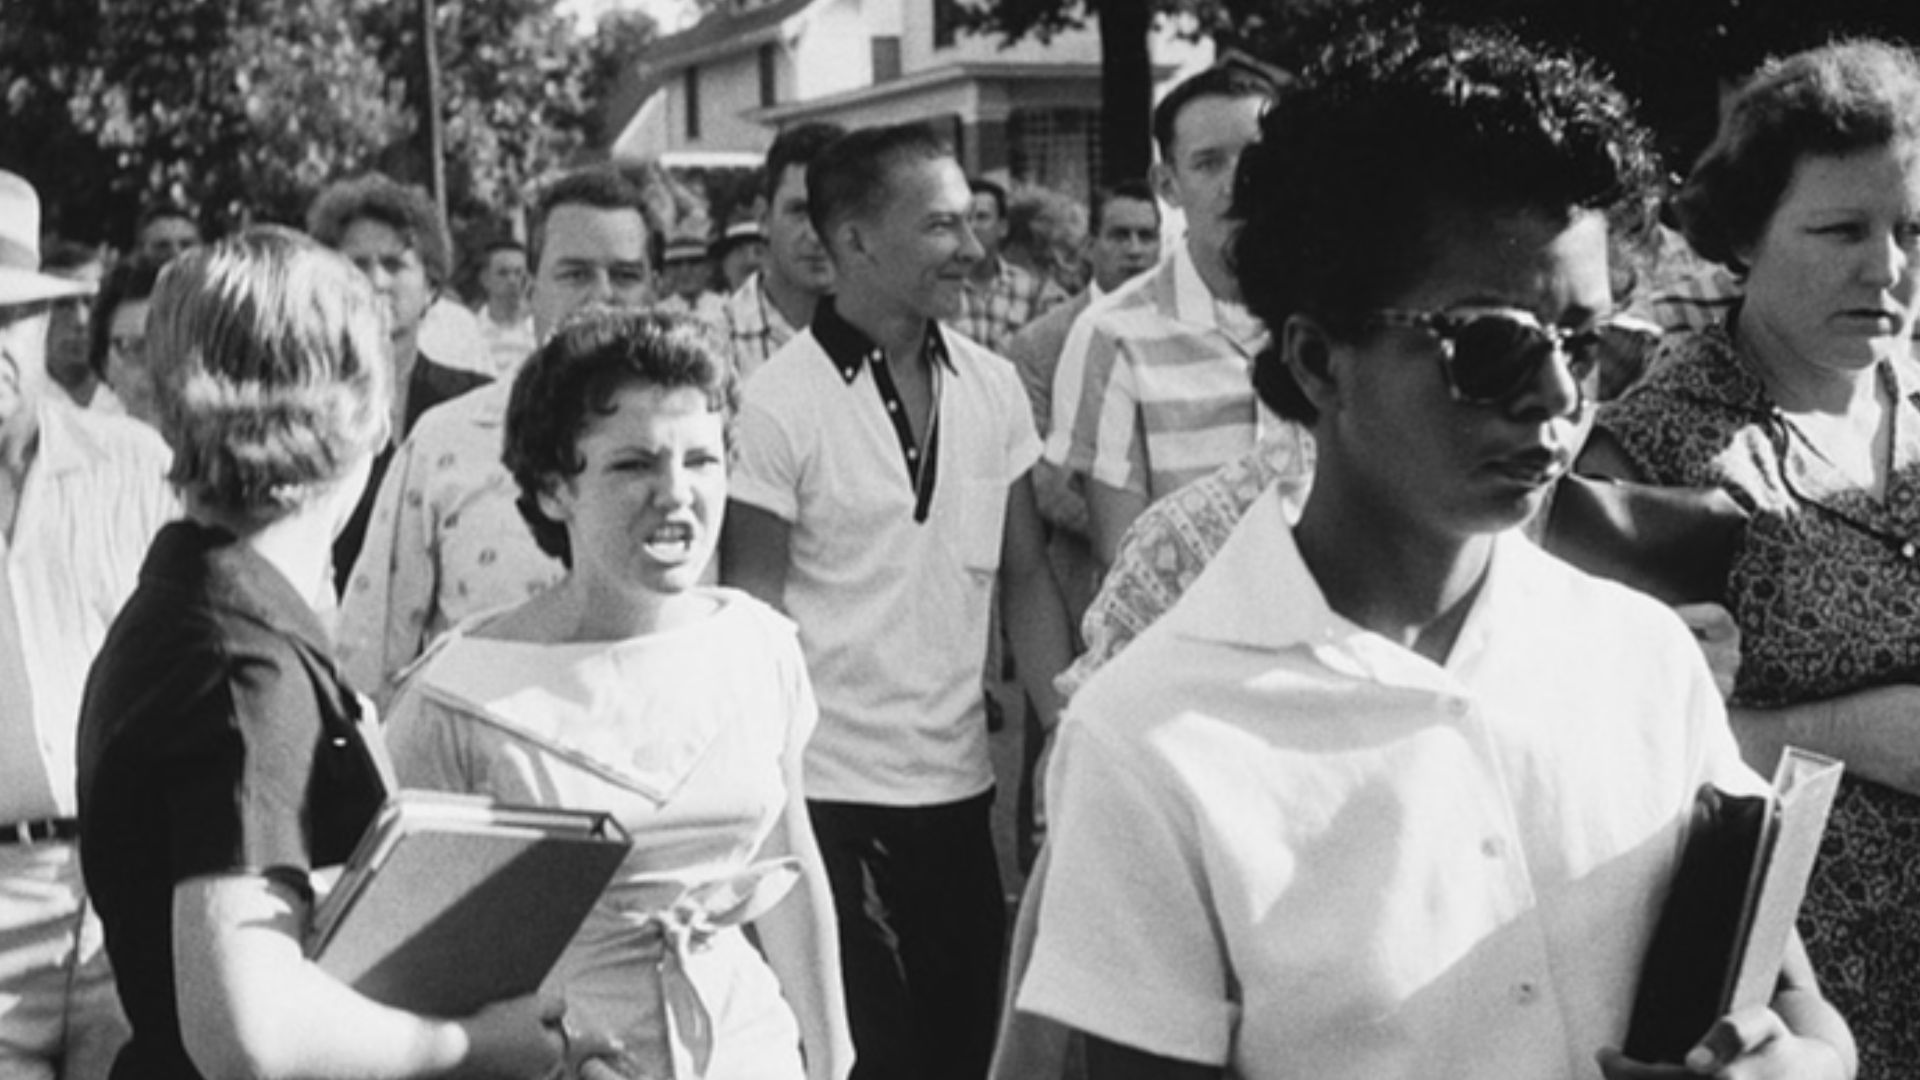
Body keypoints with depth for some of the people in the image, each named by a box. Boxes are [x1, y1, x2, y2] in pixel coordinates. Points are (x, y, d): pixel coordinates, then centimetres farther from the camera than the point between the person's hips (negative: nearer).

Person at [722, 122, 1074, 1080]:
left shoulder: (993, 388, 3)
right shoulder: (780, 404, -12)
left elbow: (1025, 577, 9)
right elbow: (754, 618, -8)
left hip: (962, 786, 5)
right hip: (832, 796, -5)